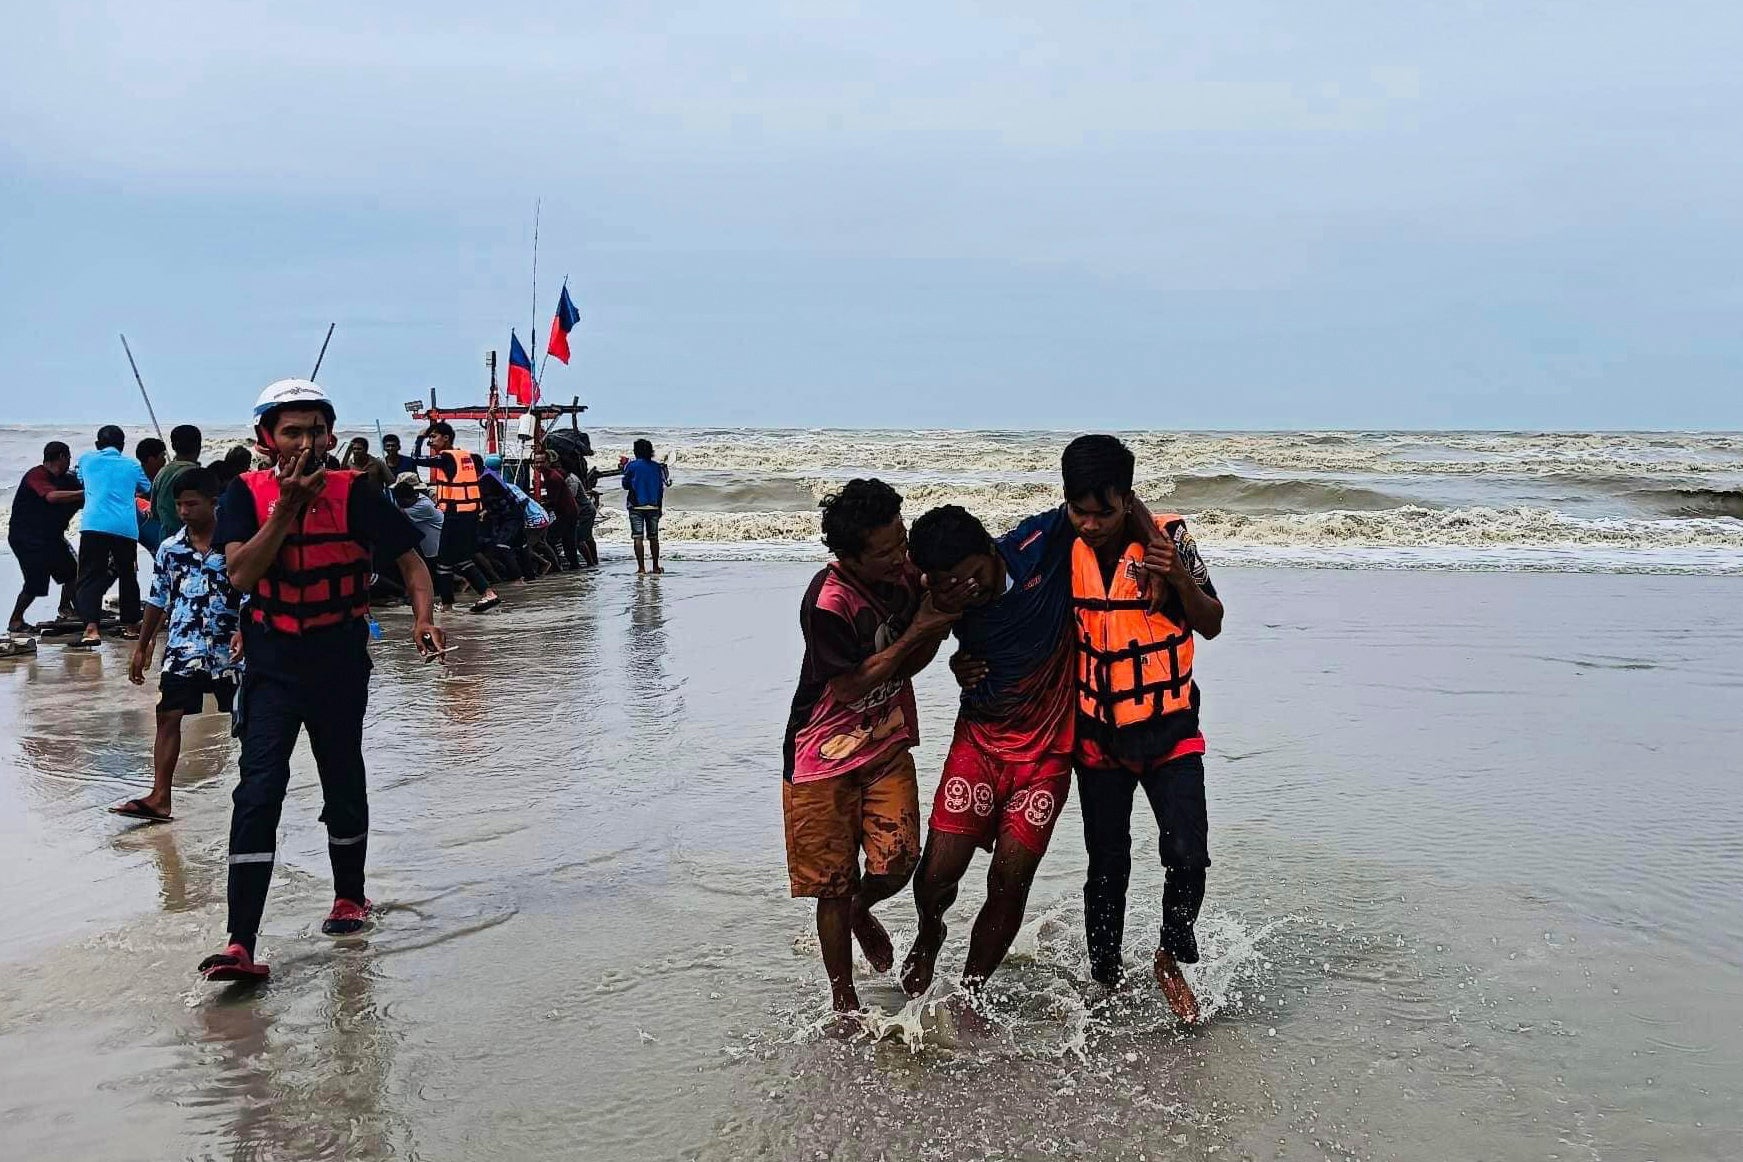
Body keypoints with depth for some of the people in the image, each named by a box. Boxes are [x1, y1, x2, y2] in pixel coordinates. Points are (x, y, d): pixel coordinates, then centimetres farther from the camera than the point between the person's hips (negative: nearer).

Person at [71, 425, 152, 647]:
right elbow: (147, 490, 29)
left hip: (94, 525, -1)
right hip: (126, 527, 2)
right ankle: (131, 625, 28)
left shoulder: (86, 460, 15)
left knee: (90, 578, -4)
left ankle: (91, 627, -23)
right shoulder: (132, 465, 16)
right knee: (128, 575, 18)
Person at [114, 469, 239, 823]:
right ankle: (160, 797, -4)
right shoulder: (170, 548, 4)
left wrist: (243, 631, -26)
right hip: (182, 649, 3)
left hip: (228, 649, -3)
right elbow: (157, 600, 12)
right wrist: (141, 647, 13)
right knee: (168, 716, -4)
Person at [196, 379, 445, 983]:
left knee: (344, 785, 14)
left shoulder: (355, 494, -7)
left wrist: (424, 618, -17)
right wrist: (287, 507, -21)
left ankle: (350, 896, 39)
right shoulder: (248, 493, -4)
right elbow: (240, 575, -16)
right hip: (272, 665, 0)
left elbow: (409, 558, -1)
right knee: (259, 791, -12)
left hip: (341, 661, 0)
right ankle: (240, 944, -14)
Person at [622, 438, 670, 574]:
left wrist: (624, 467, 13)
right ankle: (656, 567, 14)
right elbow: (662, 487, 6)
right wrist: (661, 508, 14)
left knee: (638, 537, -3)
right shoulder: (657, 466, 3)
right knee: (653, 537, 11)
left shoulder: (631, 465, -6)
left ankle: (641, 567, -8)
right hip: (654, 506, 3)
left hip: (637, 506, -3)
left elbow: (626, 485, 1)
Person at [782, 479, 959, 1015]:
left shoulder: (904, 574, -7)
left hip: (887, 746, 5)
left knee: (897, 862, -5)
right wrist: (918, 632, -22)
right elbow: (850, 686, -21)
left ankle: (862, 912, 32)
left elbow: (908, 664, 3)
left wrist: (938, 628, -18)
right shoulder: (827, 602, -26)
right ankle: (844, 1002, 23)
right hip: (826, 756, -5)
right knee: (834, 885, 4)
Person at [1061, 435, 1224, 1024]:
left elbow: (1211, 625, -7)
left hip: (1169, 730, -1)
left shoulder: (1167, 539, -14)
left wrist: (1180, 579, -25)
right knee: (1107, 866, 9)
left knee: (1189, 856, -12)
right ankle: (1105, 980, 27)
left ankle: (1171, 958, 16)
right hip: (1098, 733, 2)